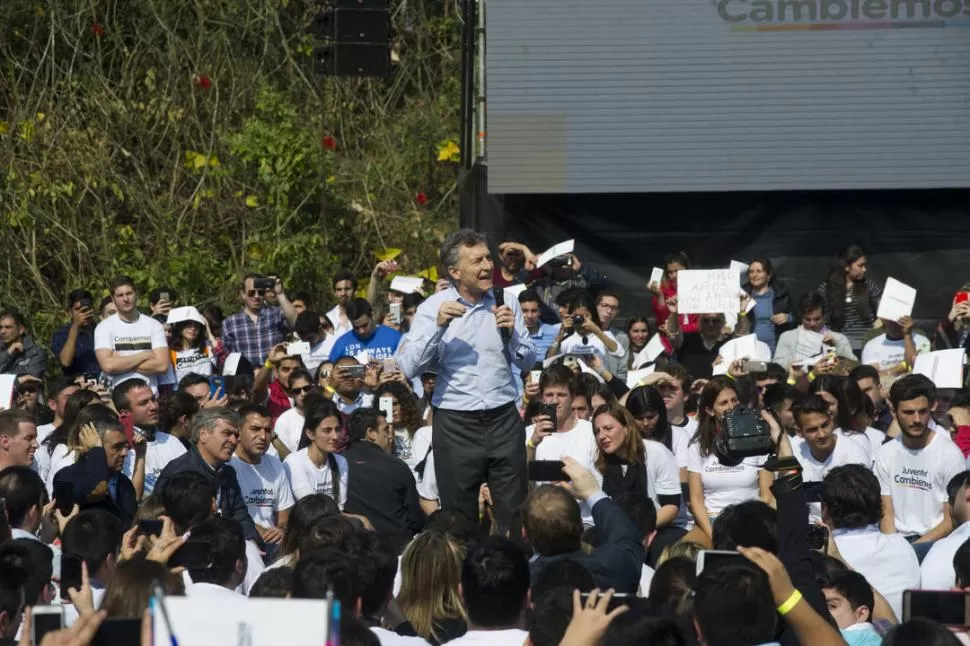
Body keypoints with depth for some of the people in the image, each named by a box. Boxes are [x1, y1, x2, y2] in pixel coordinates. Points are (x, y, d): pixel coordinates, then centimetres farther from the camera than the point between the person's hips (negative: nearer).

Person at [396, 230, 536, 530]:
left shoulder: (505, 303, 6)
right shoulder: (433, 308, -2)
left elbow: (528, 362, 8)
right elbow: (408, 368, -10)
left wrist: (511, 333, -11)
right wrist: (438, 326, -20)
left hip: (504, 419, 2)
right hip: (456, 424, -2)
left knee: (515, 515, 4)